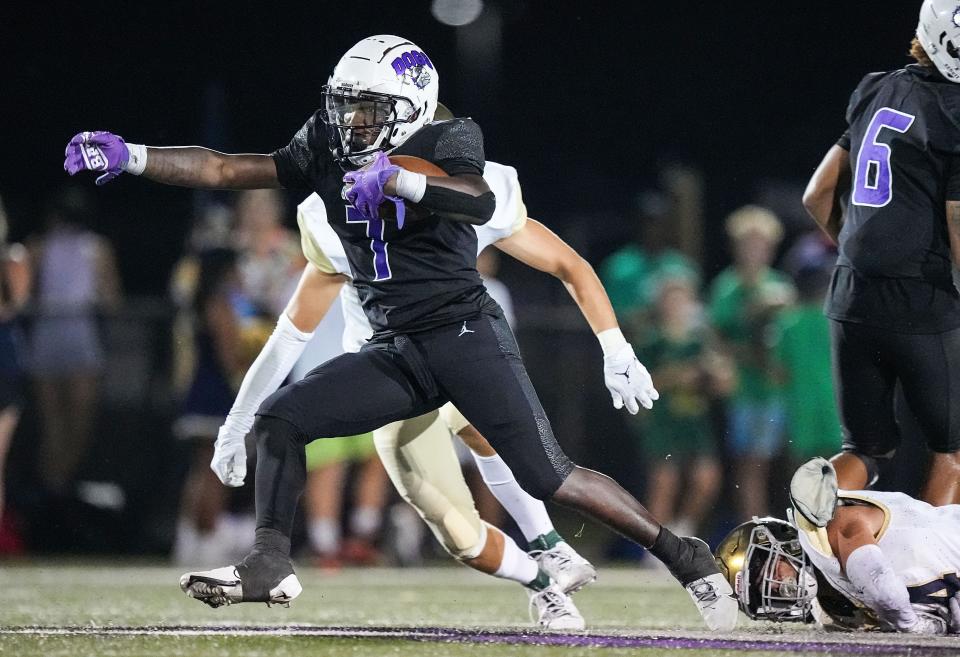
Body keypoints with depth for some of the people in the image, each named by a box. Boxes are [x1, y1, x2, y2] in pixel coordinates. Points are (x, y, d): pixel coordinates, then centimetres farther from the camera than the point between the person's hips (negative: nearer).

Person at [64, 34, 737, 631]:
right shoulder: (328, 152, 9)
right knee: (279, 419, -6)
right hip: (396, 353, 6)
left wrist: (397, 178, -37)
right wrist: (128, 156, -2)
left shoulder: (444, 142, -7)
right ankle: (270, 566, -4)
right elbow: (224, 170, 6)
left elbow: (481, 203, -28)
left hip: (466, 335, -6)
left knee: (549, 477, -13)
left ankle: (686, 557, -3)